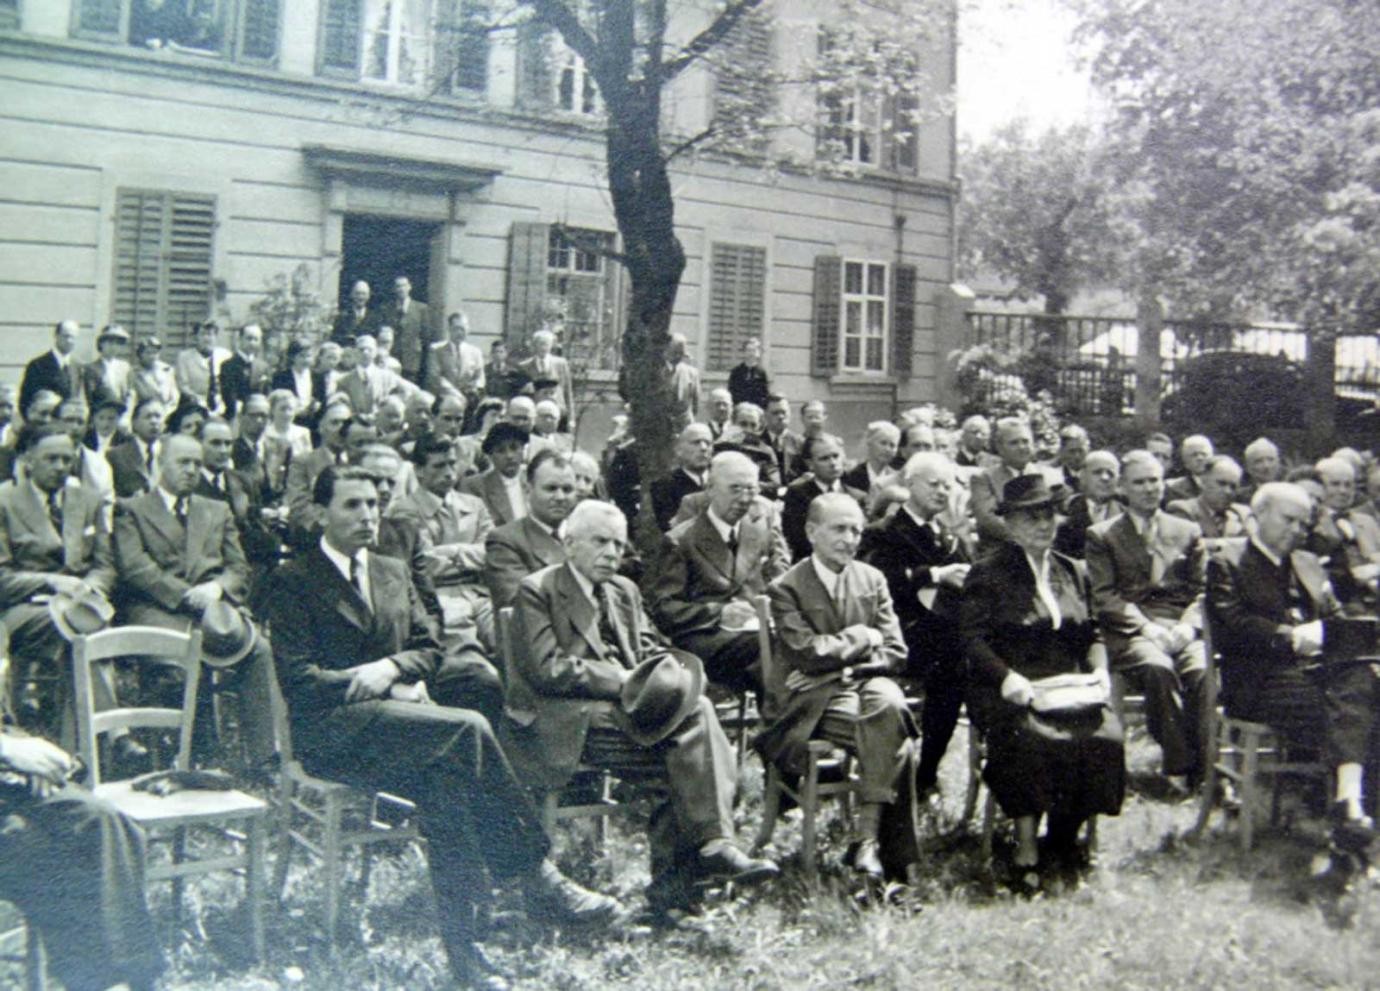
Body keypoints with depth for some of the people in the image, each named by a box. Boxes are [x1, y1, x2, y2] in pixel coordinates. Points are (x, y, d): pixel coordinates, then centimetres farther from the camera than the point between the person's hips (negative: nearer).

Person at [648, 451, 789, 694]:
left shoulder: (766, 524, 21)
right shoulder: (681, 540, 8)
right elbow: (663, 608, 1)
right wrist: (719, 613, -12)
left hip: (759, 628, 4)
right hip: (706, 639, -4)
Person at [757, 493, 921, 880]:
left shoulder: (872, 579, 14)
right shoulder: (786, 588, -1)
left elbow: (895, 652, 8)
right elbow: (809, 654, -12)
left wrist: (850, 665, -9)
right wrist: (863, 637, -4)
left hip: (868, 681, 4)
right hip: (814, 696, -4)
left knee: (891, 707, -32)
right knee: (891, 736, -30)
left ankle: (868, 838, -27)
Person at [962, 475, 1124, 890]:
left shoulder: (1072, 571, 21)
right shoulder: (987, 573, 4)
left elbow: (1090, 634, 22)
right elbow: (973, 638, -5)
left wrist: (1099, 669, 1)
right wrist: (1007, 678, -20)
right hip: (1009, 693, -4)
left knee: (1104, 736, -25)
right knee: (1033, 740, -35)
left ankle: (1065, 837, -2)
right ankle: (1026, 853, -25)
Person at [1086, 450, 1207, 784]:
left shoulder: (1188, 532, 22)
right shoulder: (1102, 535, 13)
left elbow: (1202, 590, 14)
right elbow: (1103, 596, 2)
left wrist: (1188, 626, -6)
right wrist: (1146, 627, -12)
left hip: (1181, 629, 2)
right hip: (1131, 632, -2)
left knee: (1203, 671, -30)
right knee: (1158, 668, -35)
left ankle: (1202, 769, -23)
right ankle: (1177, 764, -27)